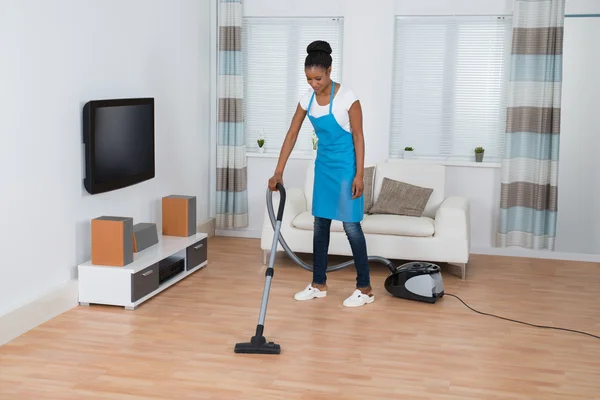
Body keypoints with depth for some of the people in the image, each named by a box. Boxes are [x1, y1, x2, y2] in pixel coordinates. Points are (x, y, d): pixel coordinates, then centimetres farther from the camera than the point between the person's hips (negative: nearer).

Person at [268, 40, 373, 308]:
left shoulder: (347, 97, -19)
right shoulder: (307, 99, -2)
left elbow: (358, 137, -14)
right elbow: (291, 135, 0)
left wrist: (359, 175, -17)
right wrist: (278, 172, -4)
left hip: (346, 165, -7)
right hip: (323, 165, 7)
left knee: (351, 225, -5)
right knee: (320, 223, 9)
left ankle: (365, 288, 5)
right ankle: (319, 284, 19)